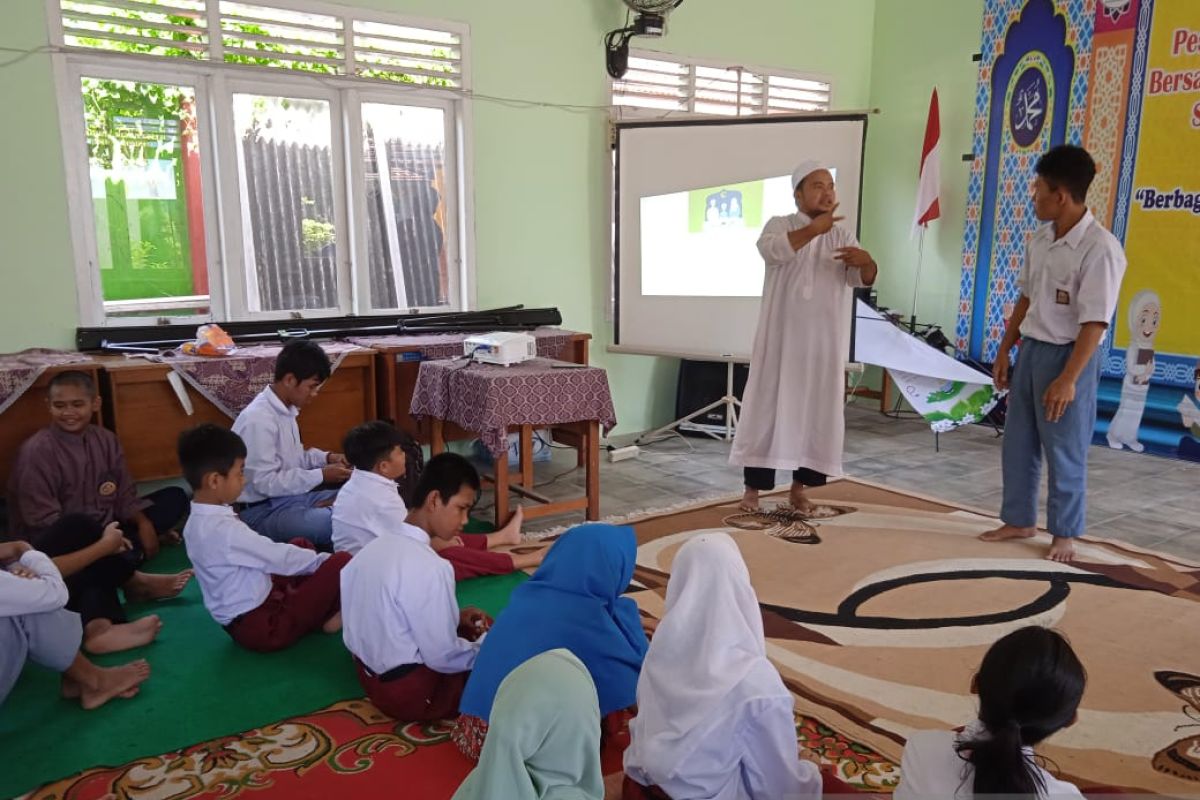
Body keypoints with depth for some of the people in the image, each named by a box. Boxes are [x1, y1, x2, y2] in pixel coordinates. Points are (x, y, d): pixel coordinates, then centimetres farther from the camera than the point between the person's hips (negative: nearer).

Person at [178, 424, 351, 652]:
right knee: (341, 562, -15)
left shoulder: (199, 520, 3)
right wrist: (325, 560, -4)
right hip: (260, 625, -10)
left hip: (242, 616, 10)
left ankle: (323, 608, 7)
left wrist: (315, 559, 9)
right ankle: (333, 614, 11)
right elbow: (279, 559, -19)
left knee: (301, 544, 19)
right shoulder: (224, 529, -26)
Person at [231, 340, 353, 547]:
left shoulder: (286, 409, 6)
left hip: (292, 496, 9)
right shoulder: (258, 419, -22)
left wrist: (327, 458, 3)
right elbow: (265, 482, -23)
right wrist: (321, 475, -19)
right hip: (263, 511, -9)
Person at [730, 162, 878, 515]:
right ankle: (753, 489, 4)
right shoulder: (779, 225, 2)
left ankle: (799, 488, 16)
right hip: (781, 338, -3)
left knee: (816, 411, 4)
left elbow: (862, 279, -2)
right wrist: (814, 229, -29)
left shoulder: (842, 236, 11)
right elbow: (771, 250, -21)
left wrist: (866, 261, -24)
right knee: (768, 407, -3)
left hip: (824, 343, 3)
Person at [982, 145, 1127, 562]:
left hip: (1068, 356, -7)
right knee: (1017, 443, 15)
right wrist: (1005, 350, 14)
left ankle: (1065, 533, 21)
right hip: (1031, 351, 8)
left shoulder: (1100, 248, -19)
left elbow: (1094, 323, -21)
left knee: (1064, 451, 4)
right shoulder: (1039, 240, 4)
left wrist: (1068, 379, -22)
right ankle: (1019, 520, 30)